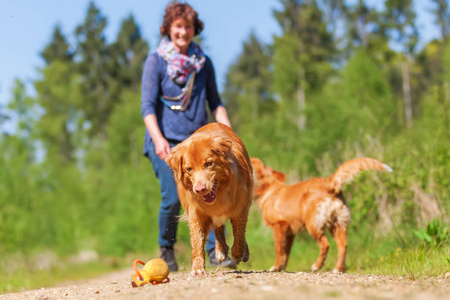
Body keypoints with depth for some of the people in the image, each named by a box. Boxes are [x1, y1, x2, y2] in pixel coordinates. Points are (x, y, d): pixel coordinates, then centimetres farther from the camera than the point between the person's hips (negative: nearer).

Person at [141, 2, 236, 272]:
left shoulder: (204, 62, 12)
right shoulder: (156, 61, 1)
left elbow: (215, 102, 18)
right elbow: (148, 105, -5)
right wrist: (158, 138, -20)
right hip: (167, 140, -3)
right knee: (172, 198, -13)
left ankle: (215, 251, -8)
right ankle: (166, 249, 12)